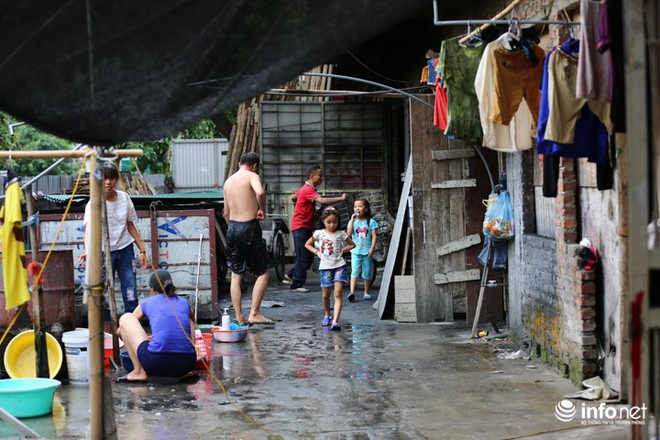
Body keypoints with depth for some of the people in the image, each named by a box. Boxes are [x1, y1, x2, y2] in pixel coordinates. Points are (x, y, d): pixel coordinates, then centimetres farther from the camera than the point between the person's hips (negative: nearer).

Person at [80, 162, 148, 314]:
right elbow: (89, 228, -30)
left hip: (125, 250, 4)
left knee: (131, 295, 3)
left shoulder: (124, 197, 0)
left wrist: (142, 250, 11)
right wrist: (88, 251, -48)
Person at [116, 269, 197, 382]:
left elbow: (120, 330, 34)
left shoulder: (147, 303, 18)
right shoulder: (184, 303, 21)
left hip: (157, 362, -3)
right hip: (186, 364, 3)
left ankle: (139, 371, 12)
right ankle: (182, 373, 13)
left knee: (125, 318, 19)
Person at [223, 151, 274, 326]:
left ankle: (239, 317, 12)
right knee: (263, 273, 5)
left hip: (232, 227, 6)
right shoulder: (252, 176, -6)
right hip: (249, 226, -6)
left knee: (235, 275, 11)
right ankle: (254, 314, 0)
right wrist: (262, 209, -12)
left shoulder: (228, 181, 14)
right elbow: (260, 192, -29)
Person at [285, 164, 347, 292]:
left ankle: (290, 275, 22)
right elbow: (322, 200, -34)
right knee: (303, 257, -7)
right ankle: (297, 285, -1)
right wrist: (340, 198, -32)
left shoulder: (305, 188, 14)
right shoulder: (308, 190, -19)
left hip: (306, 227, 10)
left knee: (309, 256, 12)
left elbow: (293, 198, 29)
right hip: (300, 227, -10)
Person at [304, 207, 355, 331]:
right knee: (326, 295, 9)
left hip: (339, 266, -1)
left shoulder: (340, 234, 1)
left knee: (338, 294, -12)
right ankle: (327, 315, 34)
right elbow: (307, 244, 14)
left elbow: (352, 244, 13)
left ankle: (335, 321, -21)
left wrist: (342, 250, 1)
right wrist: (317, 252, 2)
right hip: (325, 266, 2)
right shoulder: (319, 233, 3)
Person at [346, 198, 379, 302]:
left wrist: (372, 248, -11)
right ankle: (352, 292, -20)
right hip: (356, 250, 0)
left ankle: (366, 292, 20)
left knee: (367, 273, 8)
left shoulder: (371, 222, 2)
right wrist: (352, 221, -12)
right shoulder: (353, 221, 6)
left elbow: (374, 236, -1)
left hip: (367, 251, 0)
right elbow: (348, 234, -7)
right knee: (355, 271, -11)